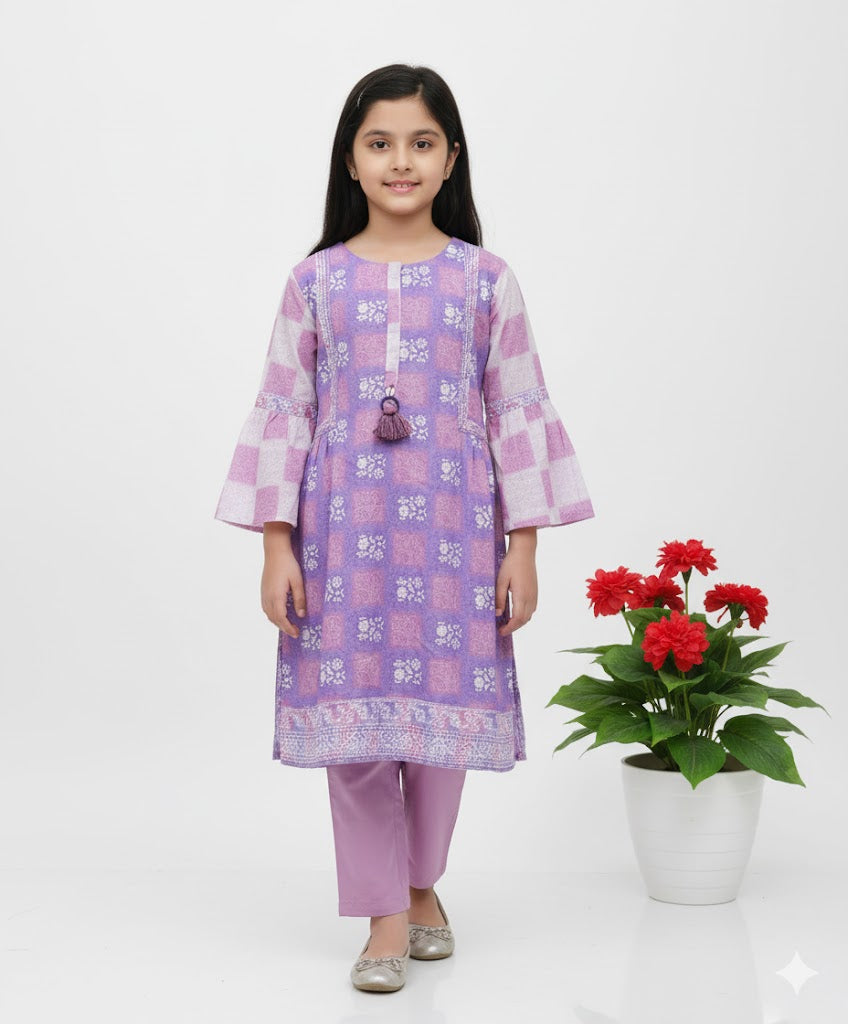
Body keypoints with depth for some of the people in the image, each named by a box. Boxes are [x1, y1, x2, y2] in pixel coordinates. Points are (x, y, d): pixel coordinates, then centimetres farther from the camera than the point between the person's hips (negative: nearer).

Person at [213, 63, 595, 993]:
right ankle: (386, 915, 13)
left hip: (451, 528, 0)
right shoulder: (316, 280, 4)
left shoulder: (484, 279, 3)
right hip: (343, 527, 0)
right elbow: (283, 413, 4)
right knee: (349, 709, 0)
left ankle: (424, 883, 29)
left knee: (444, 703, 7)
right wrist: (276, 546, -2)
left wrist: (522, 548, -1)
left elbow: (518, 412, 3)